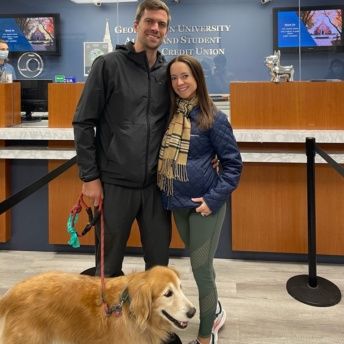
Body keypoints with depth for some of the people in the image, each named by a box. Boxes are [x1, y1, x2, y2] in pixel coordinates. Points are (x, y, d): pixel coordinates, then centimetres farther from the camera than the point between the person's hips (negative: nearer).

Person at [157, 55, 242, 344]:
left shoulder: (213, 118, -11)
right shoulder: (169, 114, 4)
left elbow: (233, 163, -8)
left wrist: (214, 199, -16)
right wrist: (167, 192, 4)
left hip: (204, 202, -6)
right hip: (178, 203, 6)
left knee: (201, 268, 2)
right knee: (199, 263, 20)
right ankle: (216, 311, 44)